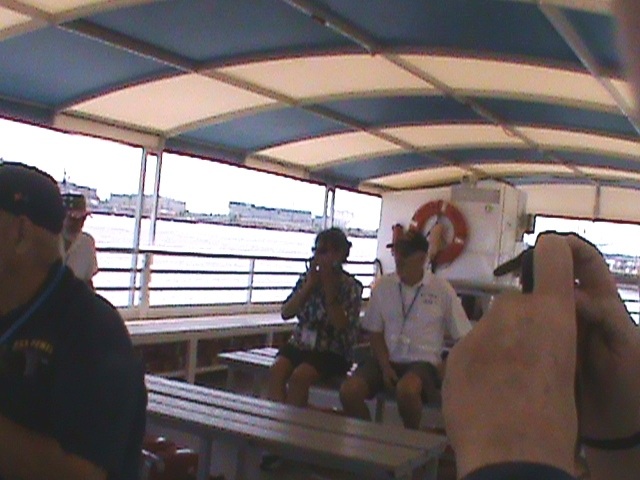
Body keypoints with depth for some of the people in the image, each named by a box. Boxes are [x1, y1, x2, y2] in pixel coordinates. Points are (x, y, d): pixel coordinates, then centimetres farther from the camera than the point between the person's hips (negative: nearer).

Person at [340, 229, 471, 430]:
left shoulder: (442, 289, -2)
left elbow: (463, 338, 4)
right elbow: (375, 332, 8)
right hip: (388, 359, 3)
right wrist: (385, 366, -7)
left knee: (406, 390, -37)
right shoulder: (383, 286, 4)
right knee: (348, 391, -24)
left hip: (423, 361, -3)